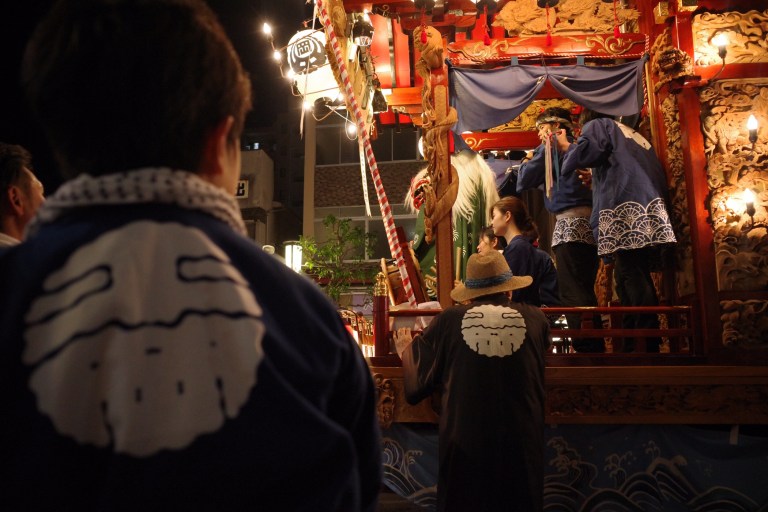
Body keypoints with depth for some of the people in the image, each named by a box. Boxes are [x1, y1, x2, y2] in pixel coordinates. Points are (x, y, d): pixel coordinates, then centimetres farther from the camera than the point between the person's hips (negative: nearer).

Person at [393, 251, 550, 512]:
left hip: (464, 443, -1)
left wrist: (405, 350, 28)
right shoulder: (535, 318, -4)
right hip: (521, 443, 1)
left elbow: (417, 376, 6)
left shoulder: (448, 320, -7)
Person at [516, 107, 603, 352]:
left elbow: (524, 181, 1)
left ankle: (586, 347, -13)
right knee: (585, 293, 12)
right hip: (591, 222, 8)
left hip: (570, 222, -8)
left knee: (572, 294, -9)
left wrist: (527, 161, 16)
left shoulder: (550, 145, 1)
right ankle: (597, 347, 15)